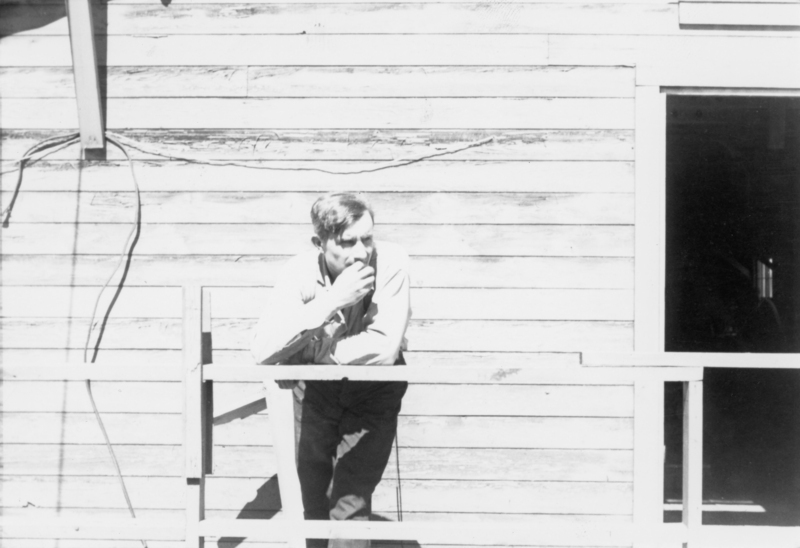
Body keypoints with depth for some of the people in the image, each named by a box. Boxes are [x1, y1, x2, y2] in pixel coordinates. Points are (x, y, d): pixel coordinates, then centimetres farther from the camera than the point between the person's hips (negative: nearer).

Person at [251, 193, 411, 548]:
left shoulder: (390, 262, -26)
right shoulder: (301, 271, -22)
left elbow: (384, 350, -33)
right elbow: (262, 351, -34)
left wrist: (307, 350, -26)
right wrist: (331, 301, -39)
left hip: (373, 389, -2)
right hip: (316, 386, 2)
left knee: (351, 504, -8)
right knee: (313, 499, 13)